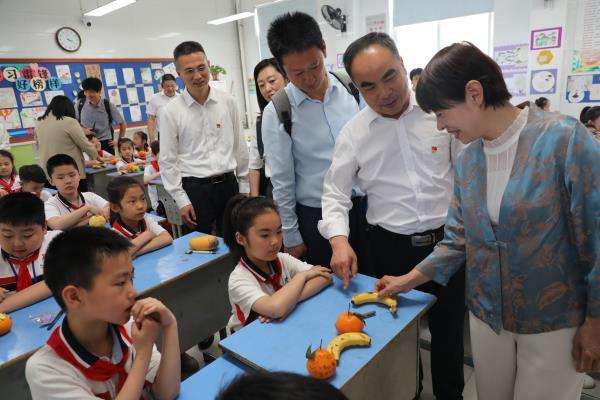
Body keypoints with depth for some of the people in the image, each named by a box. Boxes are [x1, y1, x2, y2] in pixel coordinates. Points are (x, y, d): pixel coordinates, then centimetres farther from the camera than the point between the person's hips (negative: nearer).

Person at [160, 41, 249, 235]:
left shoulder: (227, 102, 2)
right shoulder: (170, 111, -5)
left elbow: (240, 146, 8)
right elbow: (167, 160, -2)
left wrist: (244, 186, 8)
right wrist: (181, 200, -5)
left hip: (228, 184, 2)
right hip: (195, 188, -2)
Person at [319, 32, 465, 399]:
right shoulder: (353, 133, -5)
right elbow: (336, 192, -2)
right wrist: (339, 239, -18)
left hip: (447, 240, 0)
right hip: (391, 247, 1)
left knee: (448, 328, 17)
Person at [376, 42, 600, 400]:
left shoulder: (563, 138, -17)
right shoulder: (467, 160, 0)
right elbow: (458, 240, 5)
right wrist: (408, 281, 2)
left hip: (553, 323, -4)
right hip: (486, 316, 5)